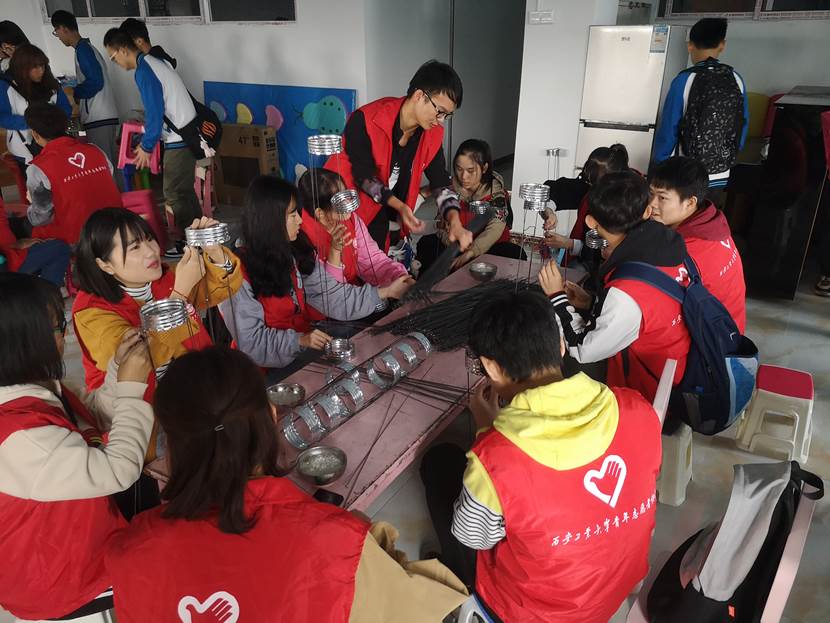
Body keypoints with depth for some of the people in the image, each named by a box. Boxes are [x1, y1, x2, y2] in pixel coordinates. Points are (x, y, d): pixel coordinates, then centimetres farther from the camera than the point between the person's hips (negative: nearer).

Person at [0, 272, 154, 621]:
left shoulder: (32, 387, -5)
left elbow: (96, 429, 7)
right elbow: (118, 471, -31)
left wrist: (118, 370, -6)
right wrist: (131, 388, -21)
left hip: (81, 527, 8)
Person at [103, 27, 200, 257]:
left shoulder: (144, 71, -16)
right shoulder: (155, 61, 14)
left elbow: (155, 113, -18)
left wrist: (146, 147, -7)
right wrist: (148, 127, 23)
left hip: (179, 139, -10)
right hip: (187, 133, 10)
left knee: (174, 193, -1)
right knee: (184, 190, 16)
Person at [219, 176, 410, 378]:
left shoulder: (296, 252, 1)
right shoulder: (242, 274, -20)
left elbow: (330, 295, -3)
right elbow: (250, 341, -18)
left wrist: (385, 292, -7)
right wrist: (299, 340, -30)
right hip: (268, 368, -7)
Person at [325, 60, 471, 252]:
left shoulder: (432, 133, -7)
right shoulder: (364, 121, -25)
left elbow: (441, 181, -7)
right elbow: (363, 175, -21)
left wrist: (455, 223, -24)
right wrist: (400, 206, -31)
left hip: (380, 214, 5)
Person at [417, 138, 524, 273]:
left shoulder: (496, 191, -13)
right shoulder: (451, 188, -3)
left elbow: (495, 229, -25)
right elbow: (443, 227, -5)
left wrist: (470, 253, -38)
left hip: (489, 248, -2)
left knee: (516, 254, -31)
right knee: (426, 243, -18)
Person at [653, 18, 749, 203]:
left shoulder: (684, 80, -11)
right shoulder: (736, 80, 3)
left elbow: (668, 129, -9)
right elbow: (743, 128, 9)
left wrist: (658, 166, 3)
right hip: (720, 177, 4)